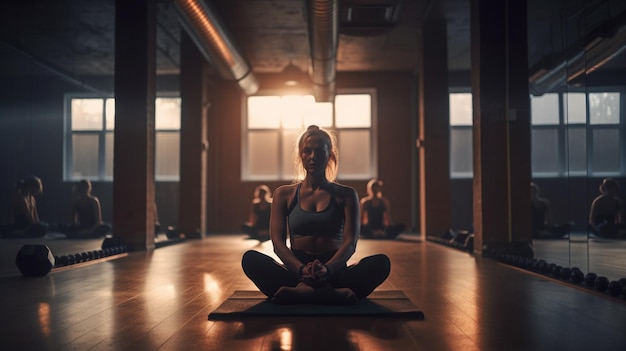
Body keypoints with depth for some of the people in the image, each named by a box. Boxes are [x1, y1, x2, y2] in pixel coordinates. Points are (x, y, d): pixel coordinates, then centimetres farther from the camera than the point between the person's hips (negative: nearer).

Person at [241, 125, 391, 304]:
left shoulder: (346, 195, 9)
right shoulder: (284, 194, 11)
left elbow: (350, 243, -3)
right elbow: (278, 242, 0)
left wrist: (327, 268, -25)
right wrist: (302, 269, -21)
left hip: (335, 273, 0)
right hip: (296, 273, 0)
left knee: (381, 262, -27)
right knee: (250, 258, -27)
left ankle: (300, 293, -38)